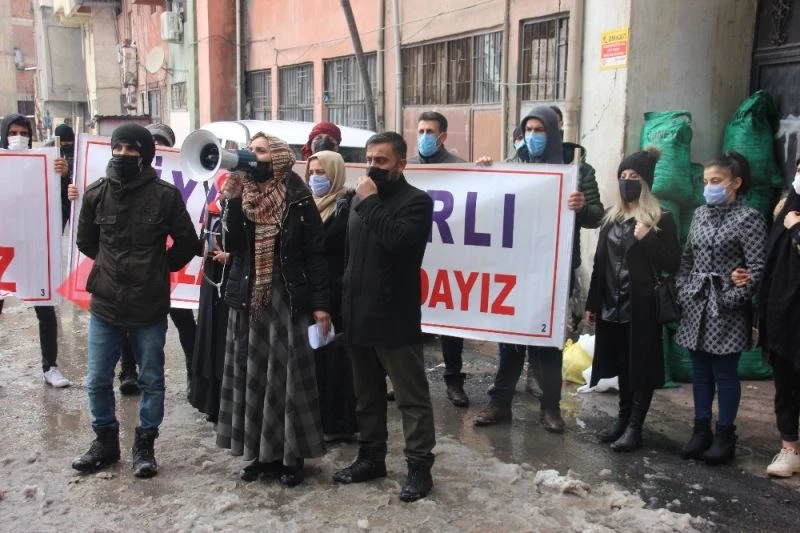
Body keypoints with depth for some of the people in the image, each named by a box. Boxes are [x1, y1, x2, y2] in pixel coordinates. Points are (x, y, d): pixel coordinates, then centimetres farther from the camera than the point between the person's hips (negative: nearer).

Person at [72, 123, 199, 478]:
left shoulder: (165, 195, -9)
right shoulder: (96, 193, 0)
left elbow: (187, 243, 0)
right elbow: (86, 242, 15)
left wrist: (159, 268, 3)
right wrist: (111, 265, 12)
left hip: (150, 307, -3)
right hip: (105, 304, 3)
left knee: (151, 380, 10)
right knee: (97, 380, 10)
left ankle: (144, 444, 26)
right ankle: (106, 441, 31)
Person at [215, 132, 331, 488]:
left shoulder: (299, 201, -5)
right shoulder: (242, 196, 6)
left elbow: (315, 254, -6)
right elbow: (232, 244, -6)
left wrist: (320, 303, -11)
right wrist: (233, 198, -14)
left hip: (287, 299, -4)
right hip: (247, 298, 4)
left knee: (288, 378, 1)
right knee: (251, 377, 8)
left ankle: (291, 456, 13)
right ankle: (260, 452, 20)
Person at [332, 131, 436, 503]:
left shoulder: (416, 201, -6)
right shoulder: (361, 198, 14)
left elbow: (398, 241, -25)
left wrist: (370, 202, -17)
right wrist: (345, 300, 11)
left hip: (395, 318, -7)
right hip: (358, 314, 7)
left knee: (411, 396, 1)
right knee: (367, 394, 17)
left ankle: (419, 466, 10)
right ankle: (371, 456, 29)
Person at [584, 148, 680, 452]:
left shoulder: (661, 219, -5)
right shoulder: (611, 217, 11)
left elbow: (672, 264, -9)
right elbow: (600, 263, 12)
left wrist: (646, 239, -21)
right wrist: (592, 303, 12)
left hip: (642, 306, -5)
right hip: (612, 304, 5)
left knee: (641, 365, 2)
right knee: (621, 365, 13)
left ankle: (635, 427, 10)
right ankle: (623, 418, 26)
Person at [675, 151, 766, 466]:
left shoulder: (748, 218, -7)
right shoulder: (701, 214, 11)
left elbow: (757, 268, -11)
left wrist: (732, 298, -15)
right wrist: (682, 291, 4)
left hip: (726, 309, -6)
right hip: (696, 305, 6)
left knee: (724, 372, 2)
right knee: (700, 371, 11)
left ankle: (725, 436, 13)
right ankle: (701, 430, 21)